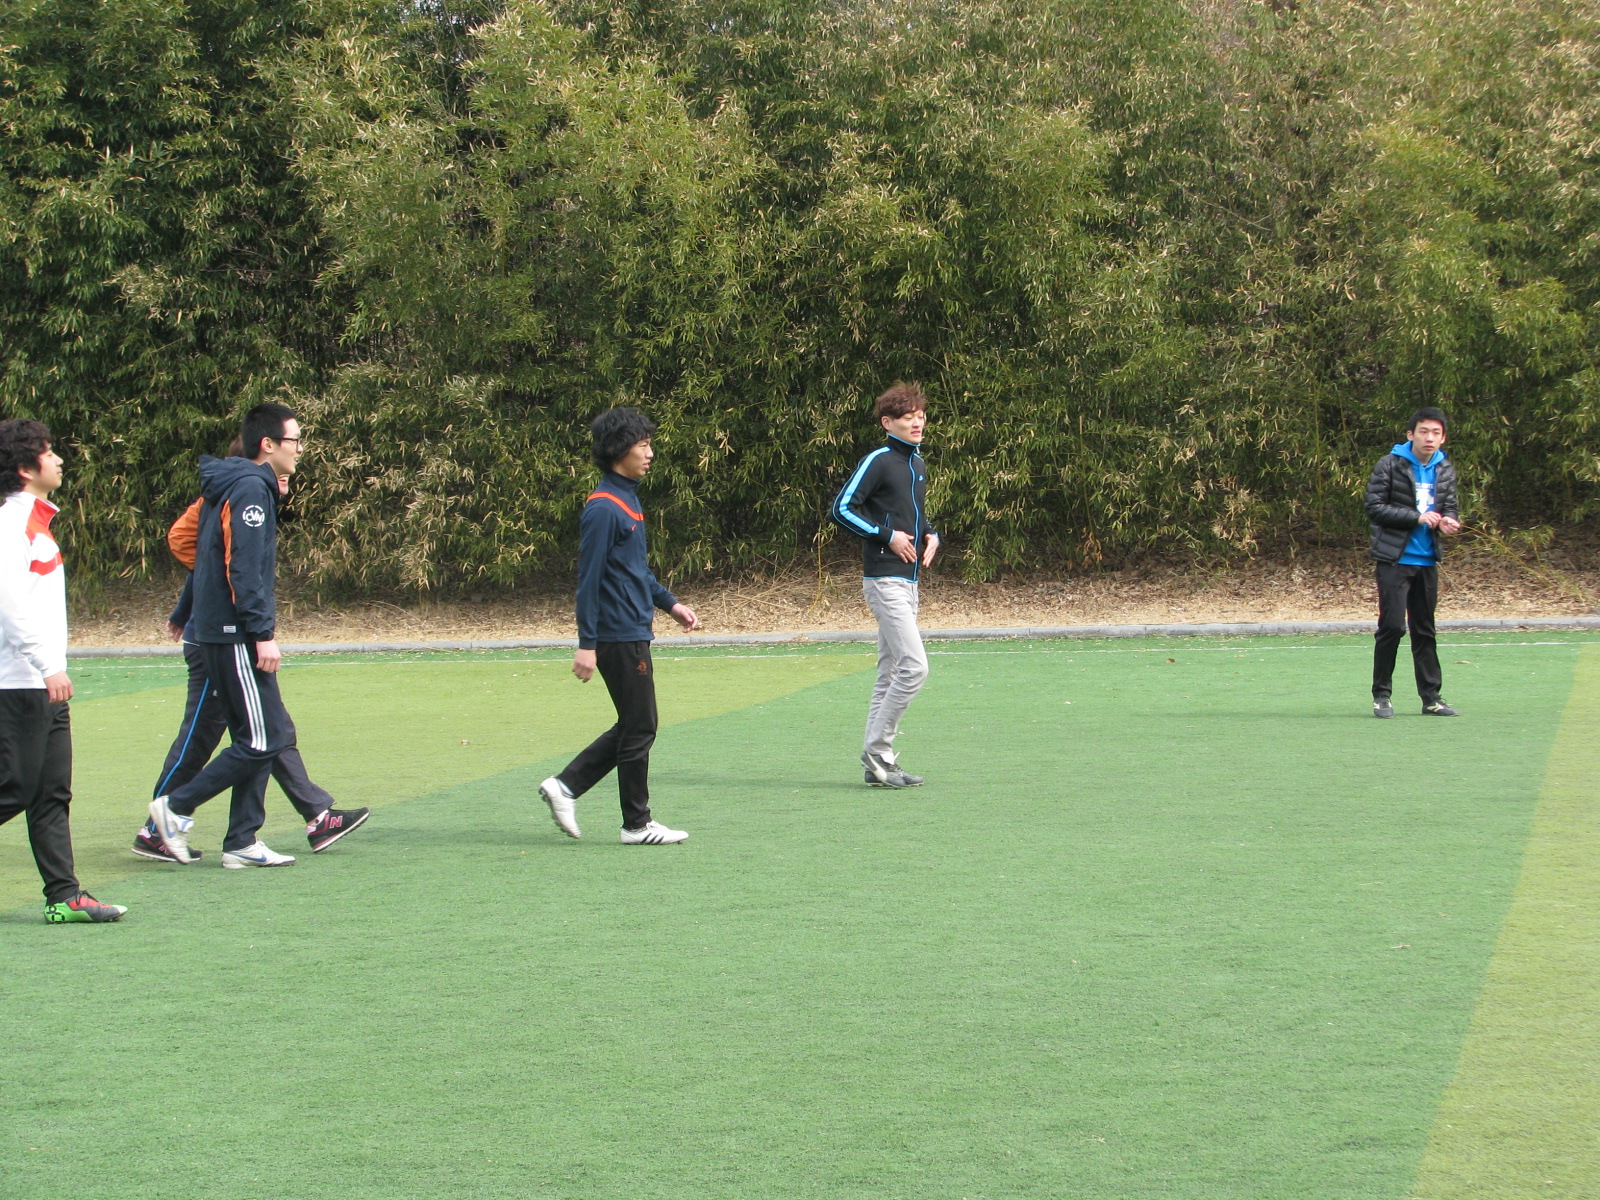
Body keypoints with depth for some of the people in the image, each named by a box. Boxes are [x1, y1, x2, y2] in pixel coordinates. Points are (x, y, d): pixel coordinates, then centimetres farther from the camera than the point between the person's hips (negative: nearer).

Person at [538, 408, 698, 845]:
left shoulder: (627, 499, 14)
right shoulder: (604, 508, -16)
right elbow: (589, 579, -18)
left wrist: (669, 603, 21)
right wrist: (587, 644, -20)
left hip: (633, 633, 10)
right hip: (620, 636, -10)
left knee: (634, 727, 14)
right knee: (639, 728, -1)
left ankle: (566, 786, 16)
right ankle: (637, 824, 8)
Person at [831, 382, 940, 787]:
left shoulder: (918, 464, 16)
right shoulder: (879, 461, -10)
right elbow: (842, 508, -14)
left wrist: (930, 536, 10)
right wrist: (887, 536, -16)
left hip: (908, 579, 9)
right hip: (885, 578, -9)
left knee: (891, 673, 10)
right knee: (914, 666, -15)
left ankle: (879, 762, 14)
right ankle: (876, 752, -6)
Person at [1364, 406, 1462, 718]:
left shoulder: (1445, 470, 9)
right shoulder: (1390, 465, -7)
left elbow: (1450, 507, 14)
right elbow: (1374, 508, -11)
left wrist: (1448, 522, -11)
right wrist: (1417, 517, -18)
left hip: (1427, 561, 5)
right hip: (1395, 560, -5)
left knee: (1425, 630, 10)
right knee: (1392, 626, -8)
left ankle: (1431, 697, 13)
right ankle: (1381, 695, 2)